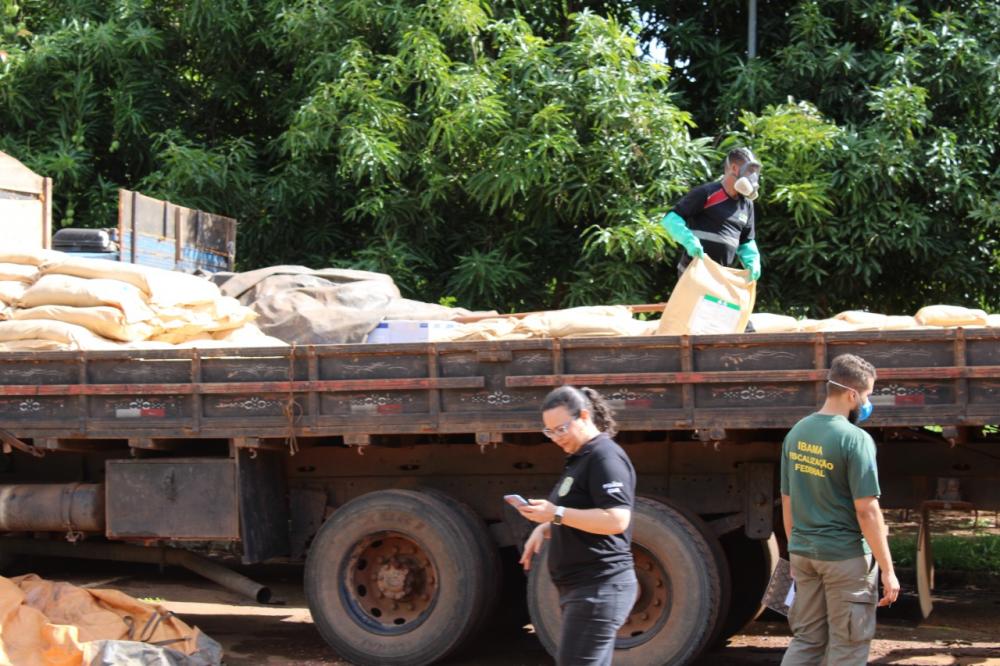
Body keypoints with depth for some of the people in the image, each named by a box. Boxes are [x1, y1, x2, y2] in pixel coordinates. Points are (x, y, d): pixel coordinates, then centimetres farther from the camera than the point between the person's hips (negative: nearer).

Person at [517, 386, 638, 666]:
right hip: (585, 588, 11)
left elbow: (616, 520, -25)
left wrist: (556, 514, -24)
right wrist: (545, 528, 11)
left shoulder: (605, 457, -14)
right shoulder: (581, 458, 19)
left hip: (598, 589, -11)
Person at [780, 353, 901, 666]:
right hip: (845, 557, -7)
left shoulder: (796, 434, 5)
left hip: (803, 554, 7)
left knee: (806, 640, 15)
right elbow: (866, 511, -18)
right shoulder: (855, 439, -17)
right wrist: (887, 569, -12)